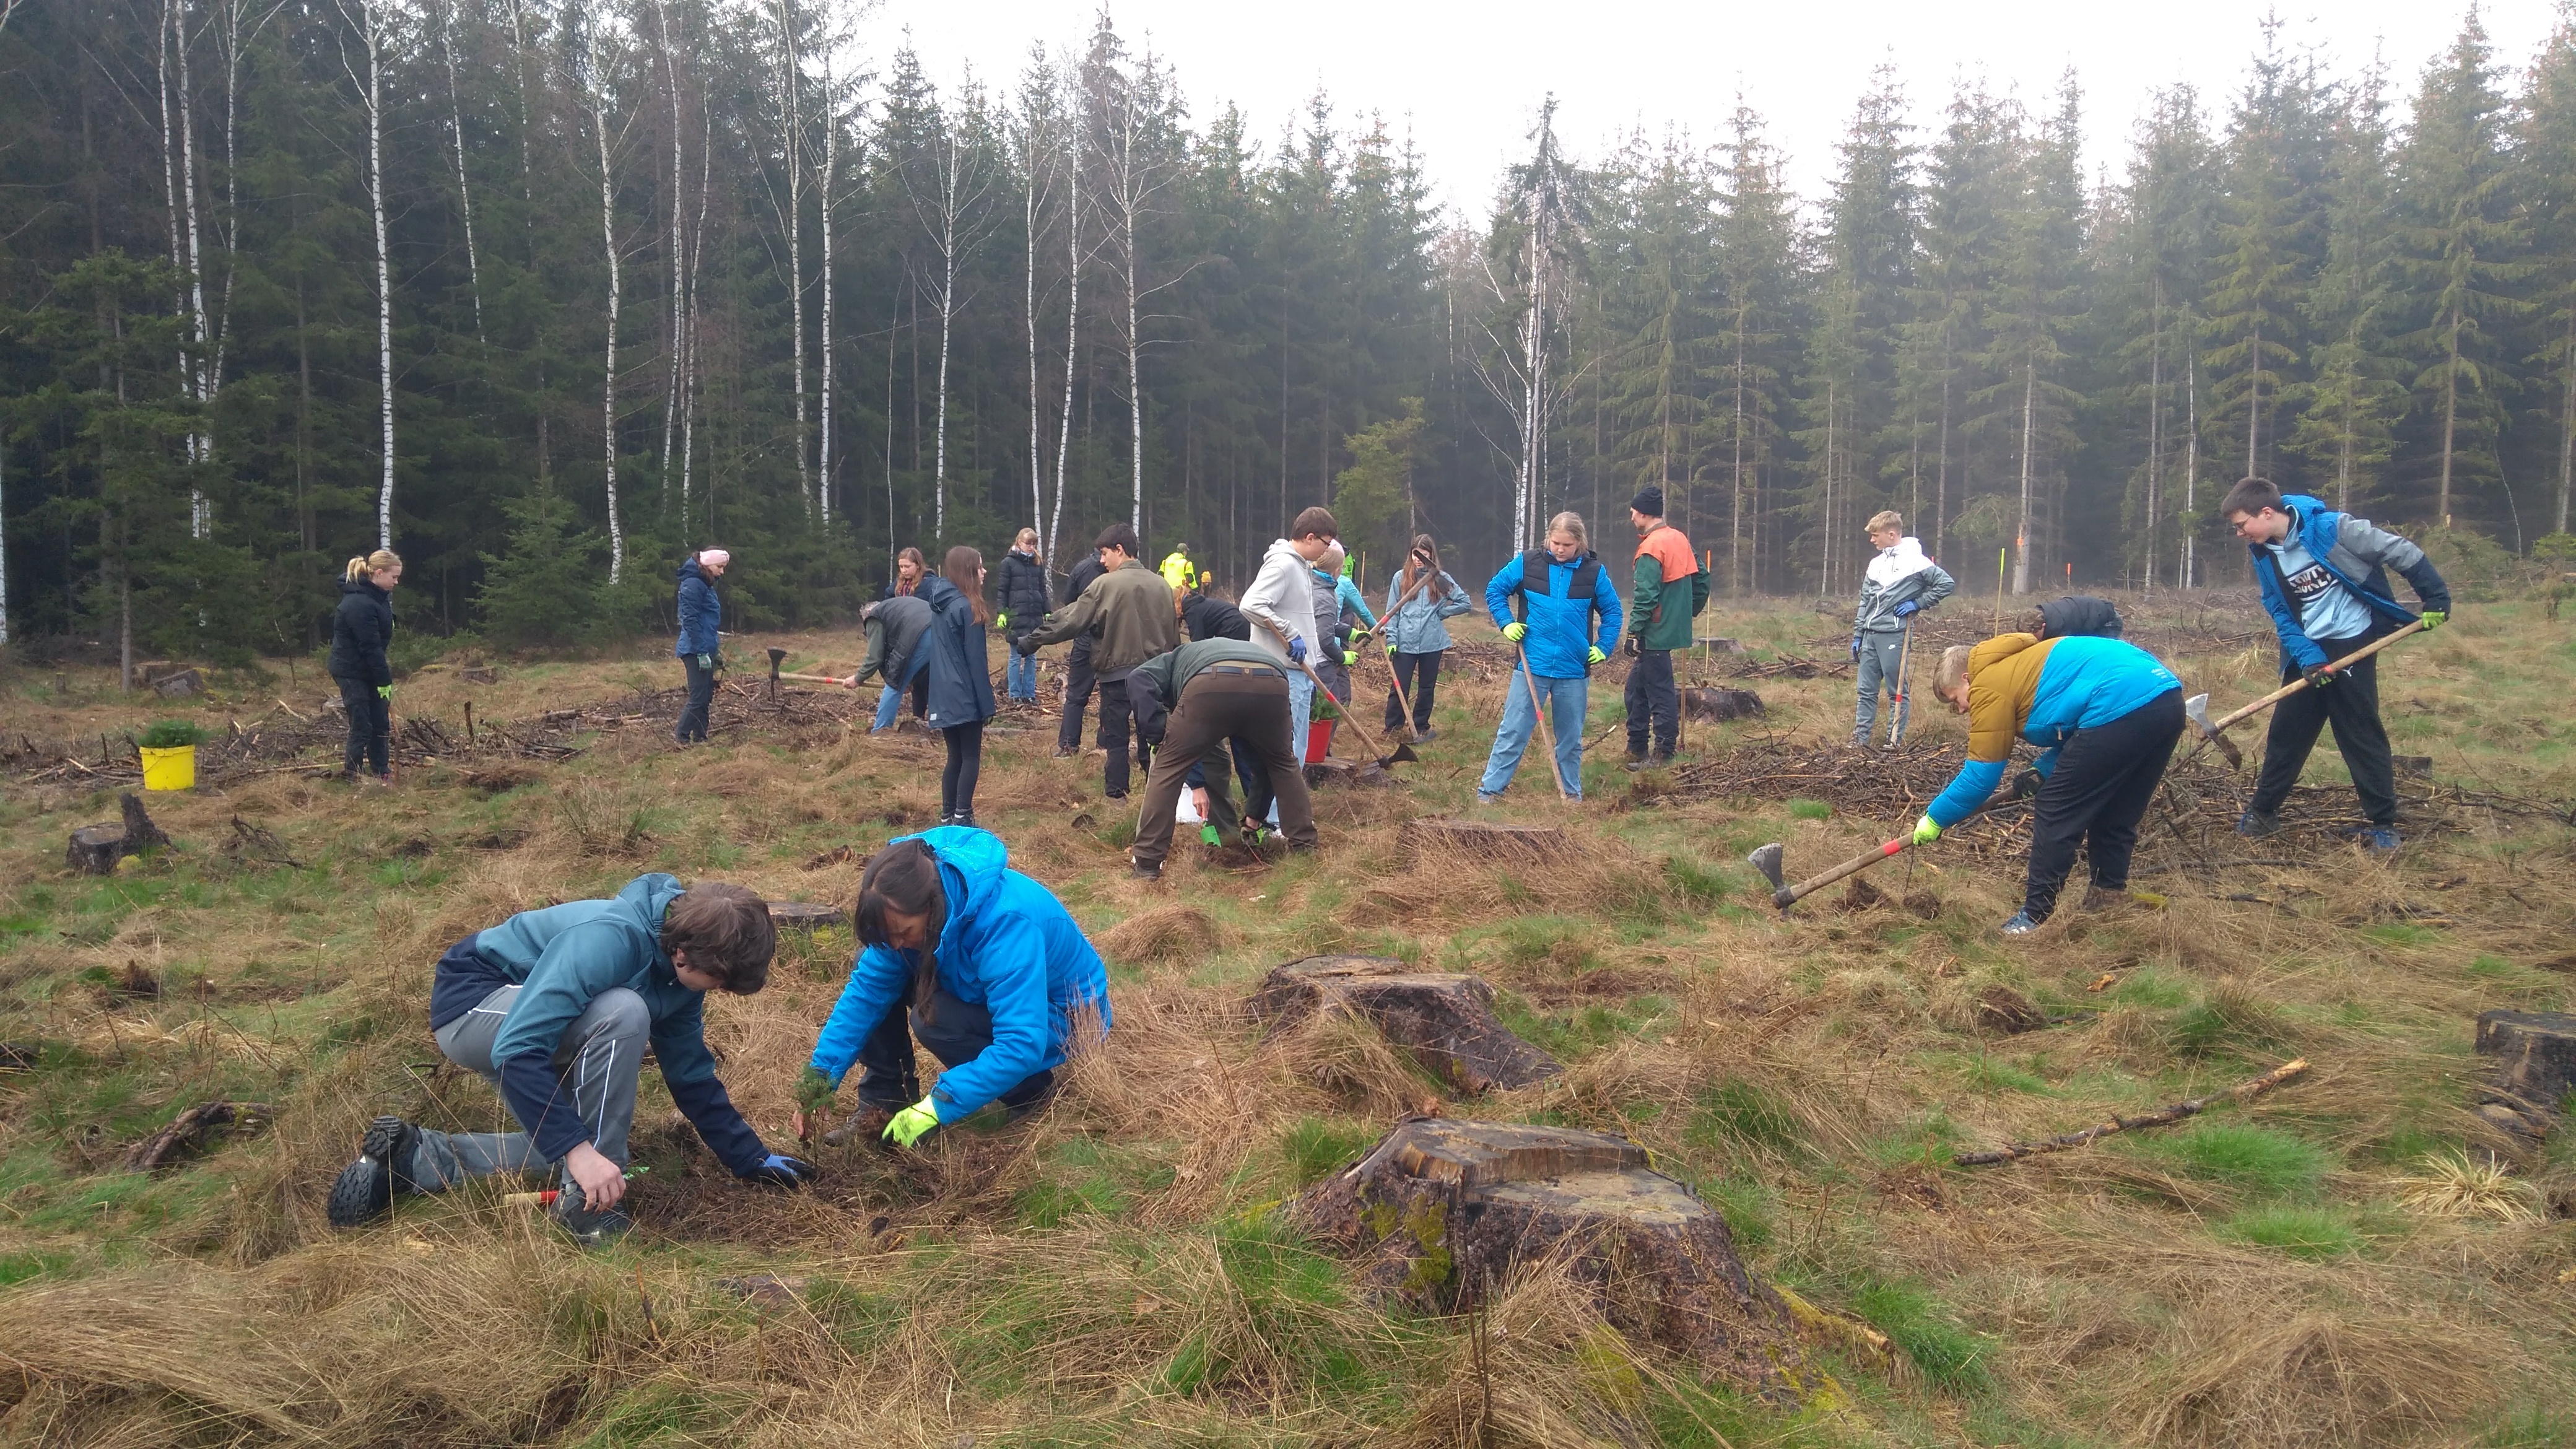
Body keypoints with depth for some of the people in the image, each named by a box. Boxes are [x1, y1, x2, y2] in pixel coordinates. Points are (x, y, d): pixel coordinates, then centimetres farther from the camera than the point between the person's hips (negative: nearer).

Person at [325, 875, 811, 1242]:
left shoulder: (680, 966, -7)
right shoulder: (611, 939, -34)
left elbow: (692, 1077, 3)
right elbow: (515, 1049, -39)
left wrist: (751, 1160, 0)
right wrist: (580, 1150, -42)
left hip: (524, 1018, 9)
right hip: (474, 1001, -9)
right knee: (623, 1014, -32)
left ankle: (411, 1156, 12)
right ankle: (585, 1202, -21)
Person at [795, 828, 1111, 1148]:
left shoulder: (1006, 924, -39)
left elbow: (1021, 1047, -40)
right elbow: (866, 990, -11)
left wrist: (936, 1108, -38)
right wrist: (822, 1073, -19)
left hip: (1059, 1019, -7)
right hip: (985, 996, 7)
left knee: (933, 1020, -29)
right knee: (873, 971, -7)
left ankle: (1030, 1089, -6)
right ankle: (881, 1104, 1)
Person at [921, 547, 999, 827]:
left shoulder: (940, 603, 9)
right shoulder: (967, 607, -15)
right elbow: (975, 659, -14)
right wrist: (987, 701, -11)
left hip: (943, 696, 7)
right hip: (964, 696, -7)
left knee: (955, 757, 14)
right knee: (971, 757, 1)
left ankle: (948, 816, 15)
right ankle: (962, 817, -1)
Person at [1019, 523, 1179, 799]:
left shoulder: (1105, 584, -12)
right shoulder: (1161, 585, 3)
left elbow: (1070, 620, -9)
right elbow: (1173, 630, 9)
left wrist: (1031, 643, -1)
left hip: (1117, 673, -4)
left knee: (1116, 735, 6)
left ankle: (1116, 793, 8)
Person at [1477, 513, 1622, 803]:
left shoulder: (1593, 571, 0)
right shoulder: (1527, 563, -3)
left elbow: (1612, 610, 11)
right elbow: (1494, 589, 9)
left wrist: (1603, 647, 3)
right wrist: (1507, 623, -3)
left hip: (1573, 671, 1)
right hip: (1532, 666, -1)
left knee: (1571, 737, 12)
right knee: (1513, 732, -1)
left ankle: (1572, 792, 25)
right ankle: (1489, 789, 4)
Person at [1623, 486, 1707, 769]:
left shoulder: (1651, 547, -16)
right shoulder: (1680, 539, 11)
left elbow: (1645, 596, -20)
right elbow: (1701, 580, 15)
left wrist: (1634, 632, -18)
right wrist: (1689, 613, 22)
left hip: (1656, 634, -9)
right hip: (1674, 627, 9)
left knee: (1661, 694, -3)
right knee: (1637, 687, 16)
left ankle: (1665, 757, 2)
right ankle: (1636, 750, 22)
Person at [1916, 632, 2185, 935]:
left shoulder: (1989, 686, 1)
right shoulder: (2022, 663, 29)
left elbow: (1981, 773, 1)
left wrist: (1935, 818, 11)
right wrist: (2042, 772, 26)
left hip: (2121, 707, -10)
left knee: (2055, 813, 1)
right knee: (2115, 816, 23)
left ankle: (2035, 918, 4)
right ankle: (2109, 896, 29)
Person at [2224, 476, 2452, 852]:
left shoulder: (2331, 528, -19)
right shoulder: (2263, 554, -1)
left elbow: (2402, 552, -12)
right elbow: (2281, 615, 1)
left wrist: (2435, 598, -11)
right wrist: (2308, 658, -11)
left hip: (2353, 642, -5)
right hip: (2309, 651, 5)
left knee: (2363, 734, -3)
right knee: (2286, 732, 8)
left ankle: (2383, 825, 6)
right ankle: (2263, 812, 20)